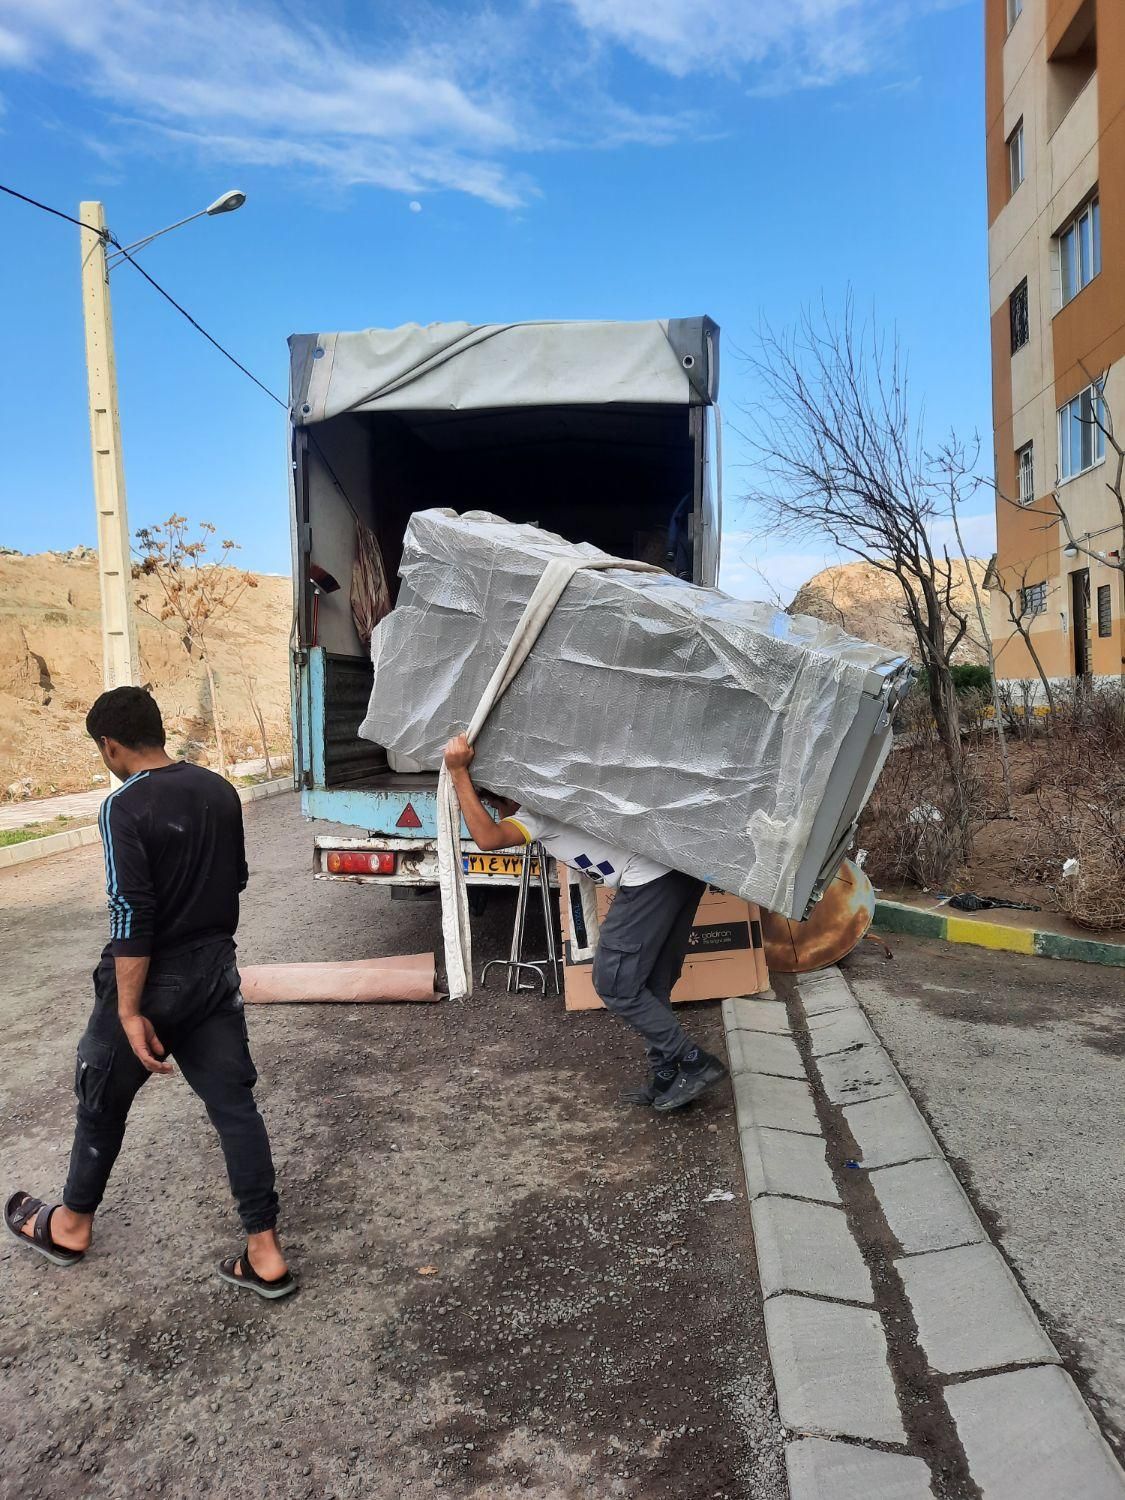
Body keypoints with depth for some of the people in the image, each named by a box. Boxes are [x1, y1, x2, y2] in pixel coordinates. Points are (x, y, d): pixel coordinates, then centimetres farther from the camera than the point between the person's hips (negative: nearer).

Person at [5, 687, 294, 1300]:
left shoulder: (126, 807, -19)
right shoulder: (220, 790, 1)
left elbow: (130, 916, -22)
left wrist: (130, 1011, -19)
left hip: (154, 979, -5)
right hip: (215, 970, 5)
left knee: (102, 1100, 18)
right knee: (233, 1102, 8)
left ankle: (72, 1225, 41)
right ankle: (264, 1253, 12)